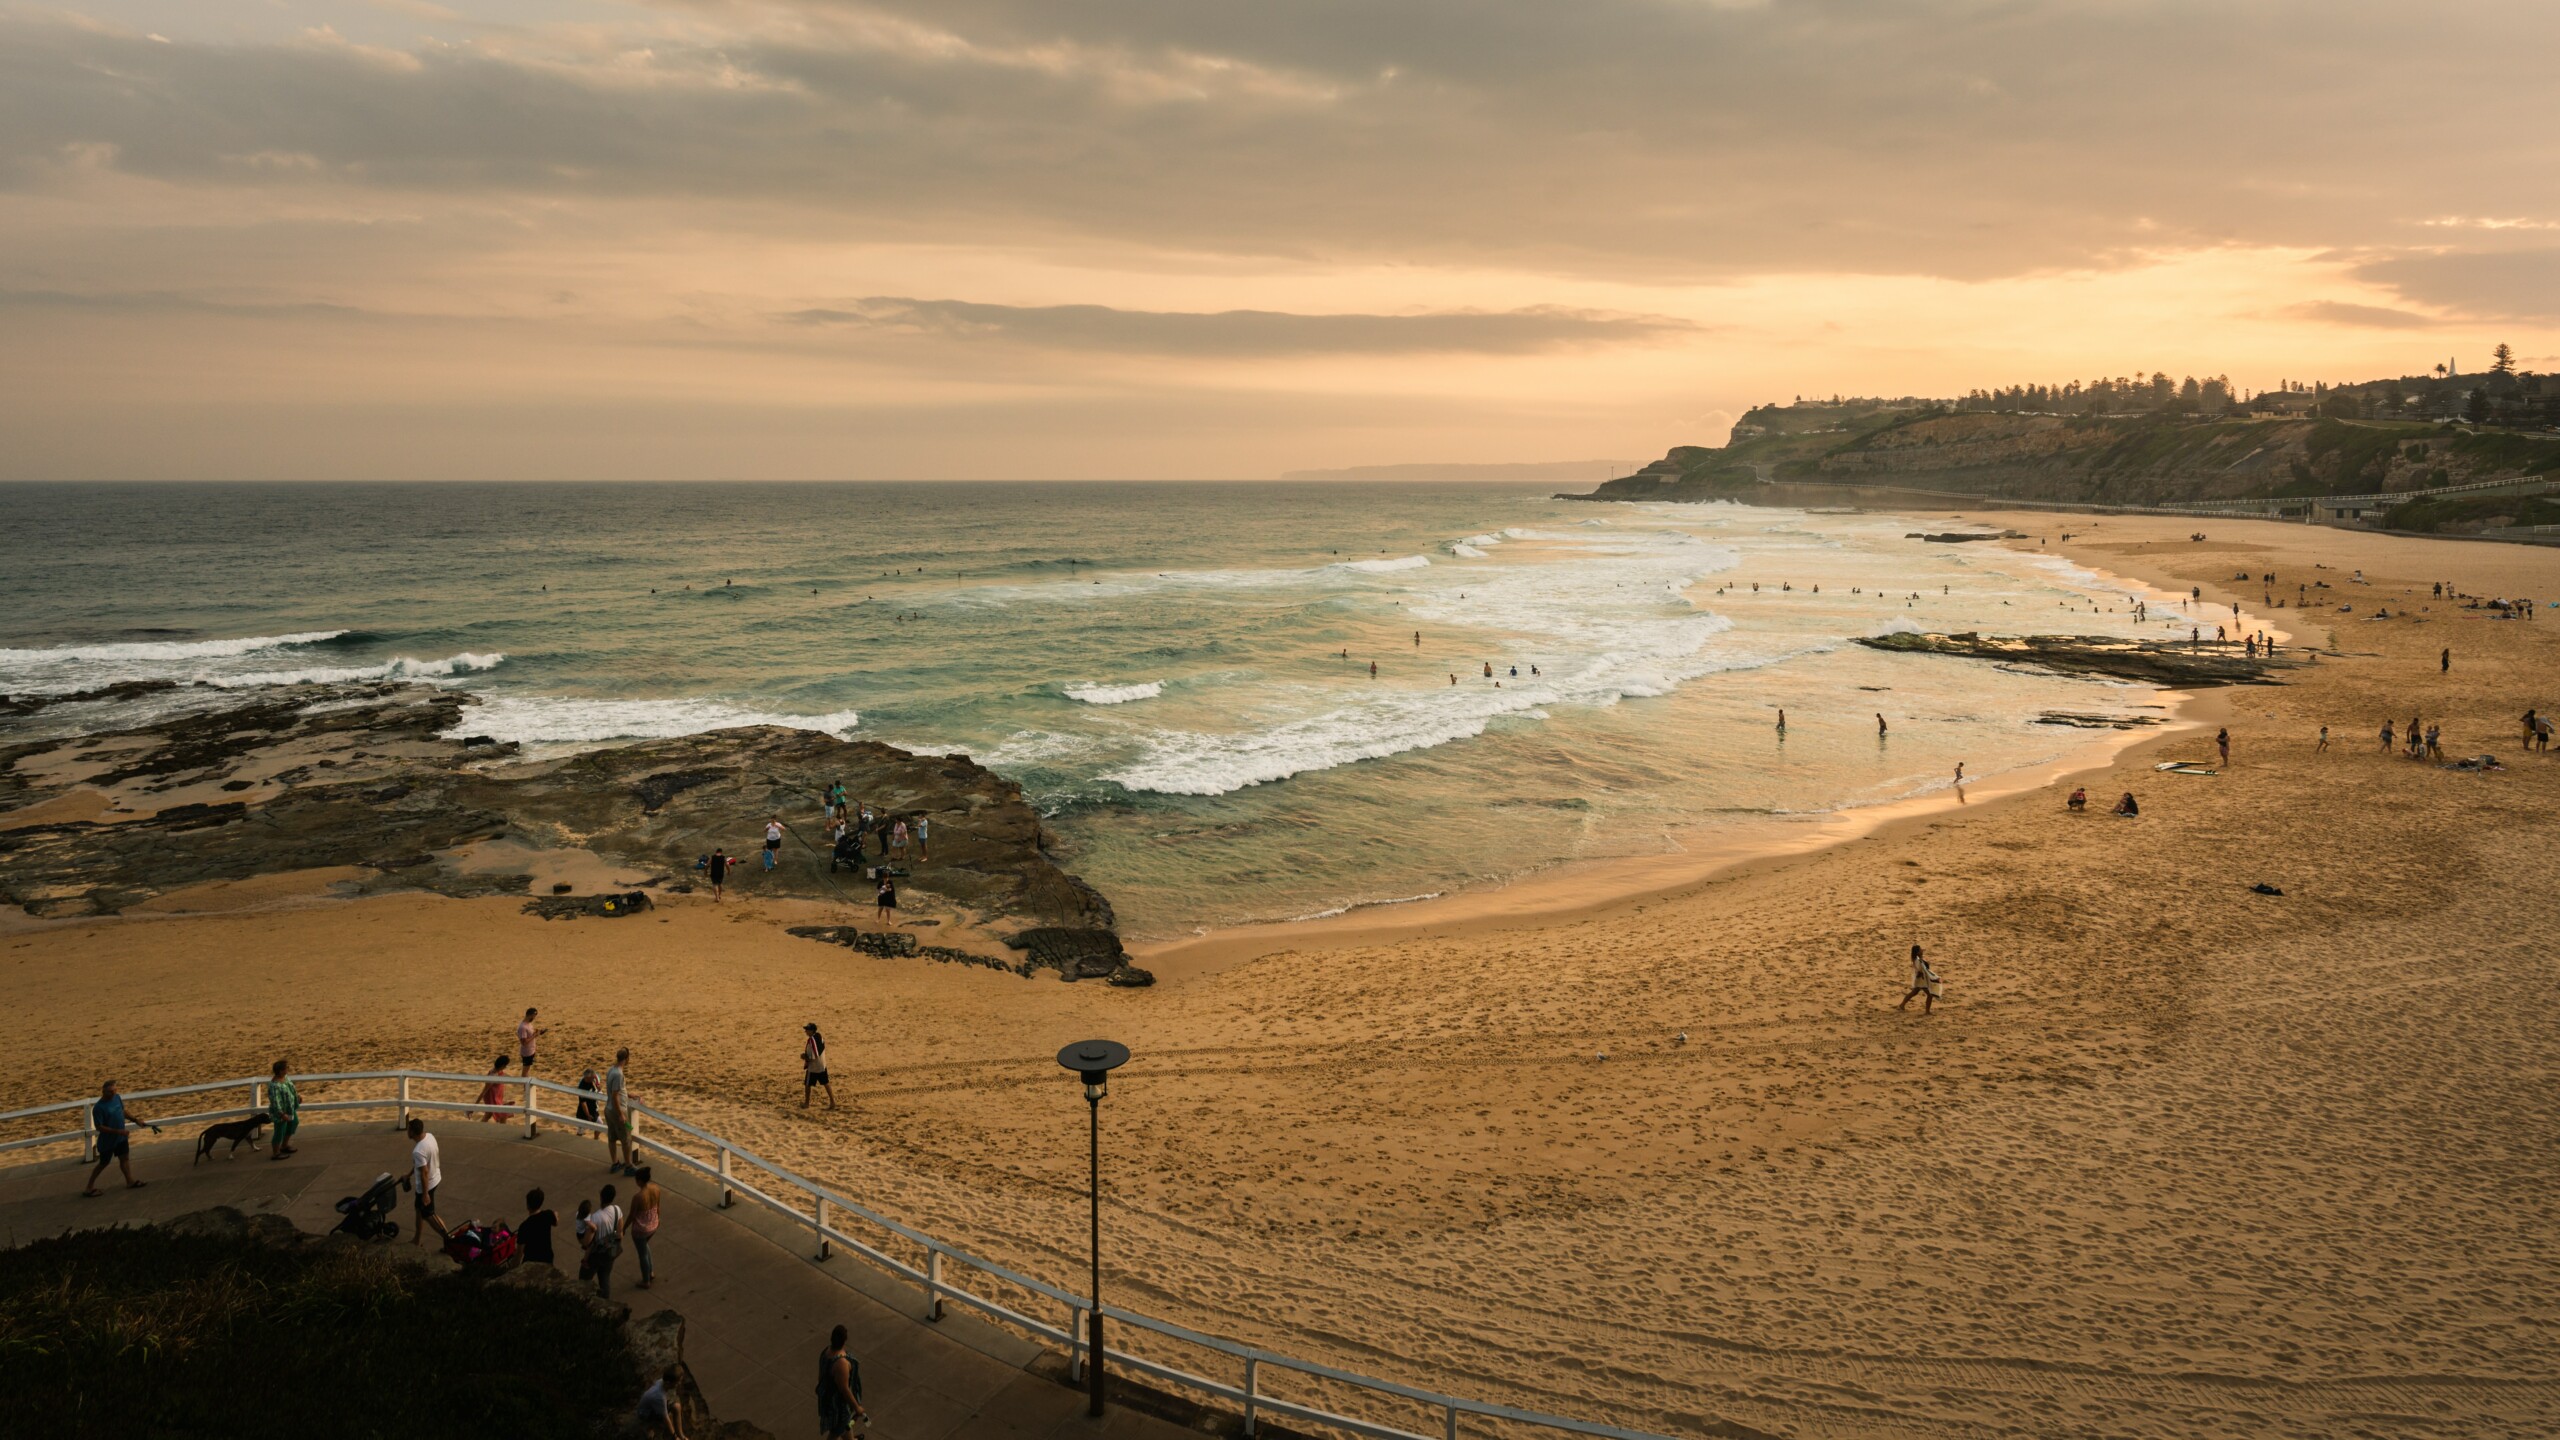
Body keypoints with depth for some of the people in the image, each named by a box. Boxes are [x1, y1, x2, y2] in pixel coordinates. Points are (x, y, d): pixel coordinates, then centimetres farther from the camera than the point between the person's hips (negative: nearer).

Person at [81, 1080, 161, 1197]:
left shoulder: (117, 1097, -6)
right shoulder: (98, 1108, -27)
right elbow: (100, 1127, -25)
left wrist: (135, 1120, 6)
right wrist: (118, 1131, -29)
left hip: (121, 1137, 6)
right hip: (107, 1141, -6)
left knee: (125, 1158, 17)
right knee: (103, 1164, 7)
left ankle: (130, 1181, 32)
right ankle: (89, 1188, 21)